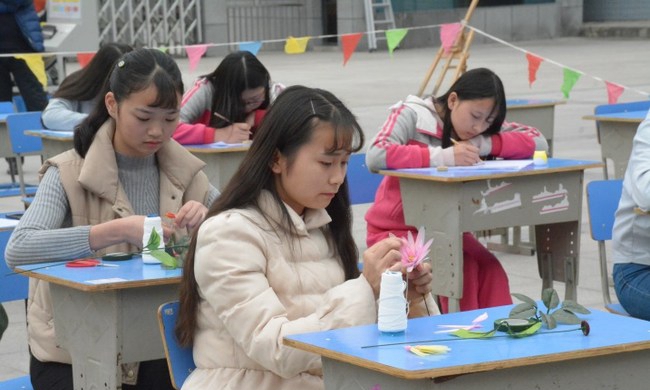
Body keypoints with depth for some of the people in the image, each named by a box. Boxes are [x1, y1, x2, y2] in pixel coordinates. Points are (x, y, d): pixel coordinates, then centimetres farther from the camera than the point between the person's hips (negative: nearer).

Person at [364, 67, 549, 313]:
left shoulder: (483, 128, 2)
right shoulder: (412, 115, -14)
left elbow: (538, 142, -6)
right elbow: (375, 156, -31)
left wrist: (486, 144, -20)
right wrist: (443, 157, -36)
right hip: (396, 229, -5)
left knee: (489, 270, -22)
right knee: (461, 269, -28)